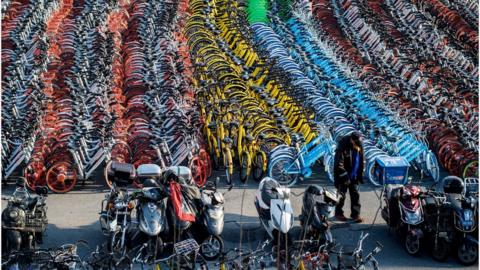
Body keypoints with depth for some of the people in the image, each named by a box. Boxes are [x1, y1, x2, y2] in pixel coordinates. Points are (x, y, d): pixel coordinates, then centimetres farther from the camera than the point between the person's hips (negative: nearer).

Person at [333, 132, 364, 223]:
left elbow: (361, 161, 9)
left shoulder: (359, 146, -3)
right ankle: (338, 213, 17)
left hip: (354, 176, 5)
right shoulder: (342, 146, -23)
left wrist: (360, 176, 8)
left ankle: (355, 214, 13)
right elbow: (339, 164, -22)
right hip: (342, 175, -5)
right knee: (341, 194, 3)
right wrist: (345, 177, -20)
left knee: (355, 194, 6)